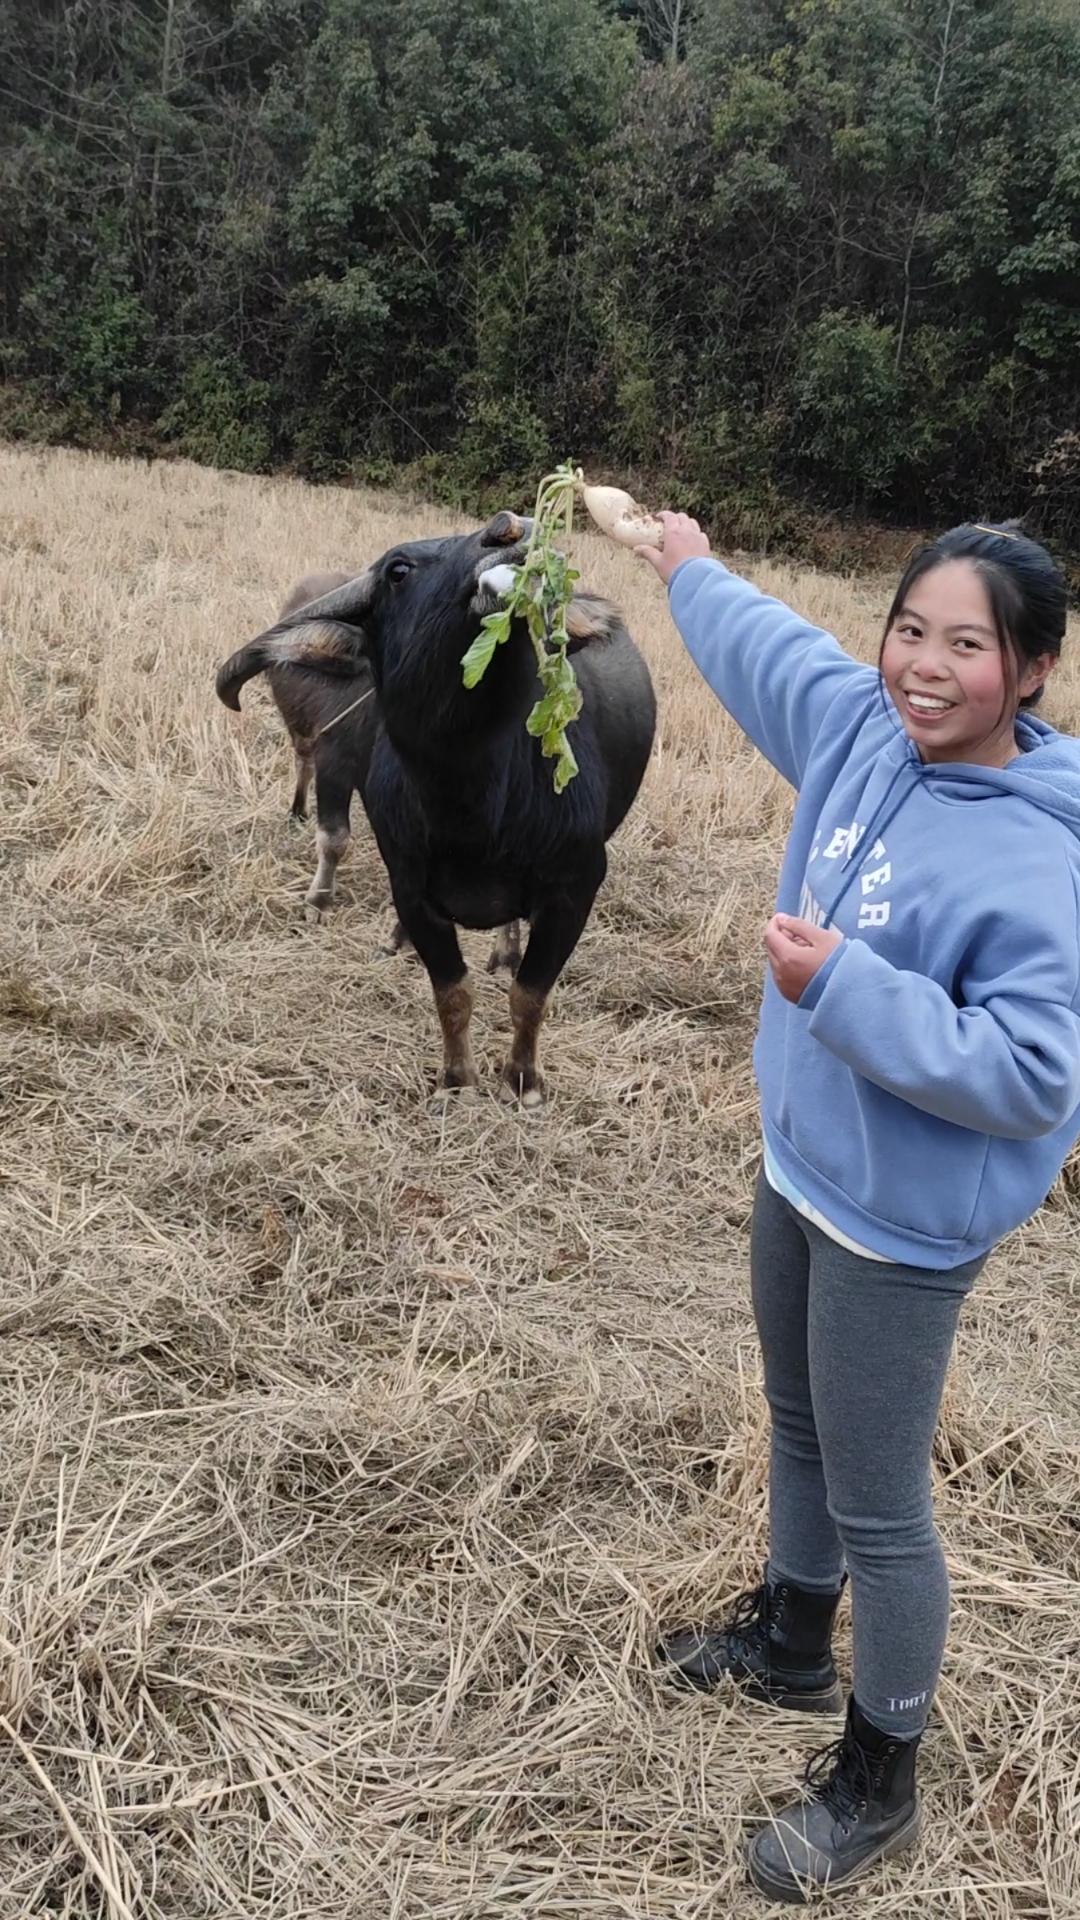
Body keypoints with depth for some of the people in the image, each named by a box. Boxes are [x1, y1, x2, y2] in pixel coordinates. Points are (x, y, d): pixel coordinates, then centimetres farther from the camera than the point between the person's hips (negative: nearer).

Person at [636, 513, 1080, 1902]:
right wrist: (692, 571, 32)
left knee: (877, 1505, 7)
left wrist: (842, 984, -34)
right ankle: (791, 1641, 52)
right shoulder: (861, 728, -5)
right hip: (800, 1163, 8)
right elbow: (770, 645, 15)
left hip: (902, 1220, -8)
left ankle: (877, 1783, 30)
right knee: (800, 1428, 27)